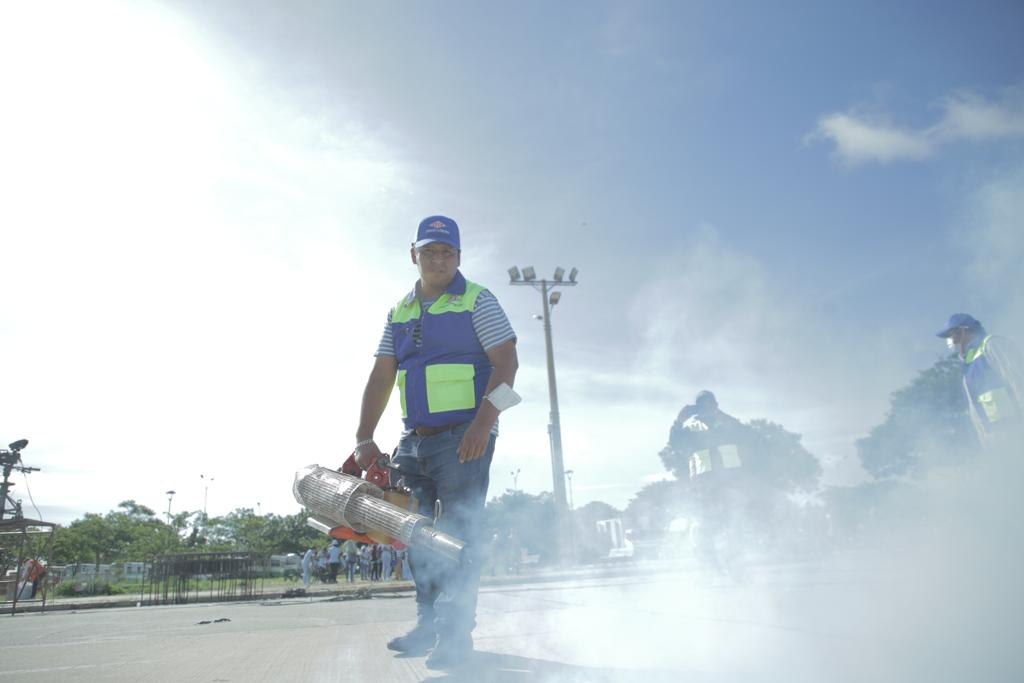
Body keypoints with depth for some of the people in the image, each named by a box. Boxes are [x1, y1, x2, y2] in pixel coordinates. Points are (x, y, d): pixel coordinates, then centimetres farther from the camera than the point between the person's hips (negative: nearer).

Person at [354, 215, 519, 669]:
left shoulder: (476, 300, -1)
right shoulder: (400, 312, 15)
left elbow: (506, 361, -11)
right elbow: (381, 377, 12)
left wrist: (484, 420, -23)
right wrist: (365, 439, 5)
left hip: (463, 438, -6)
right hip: (413, 441, 6)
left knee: (459, 533, -4)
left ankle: (456, 634, 9)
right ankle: (429, 624, 26)